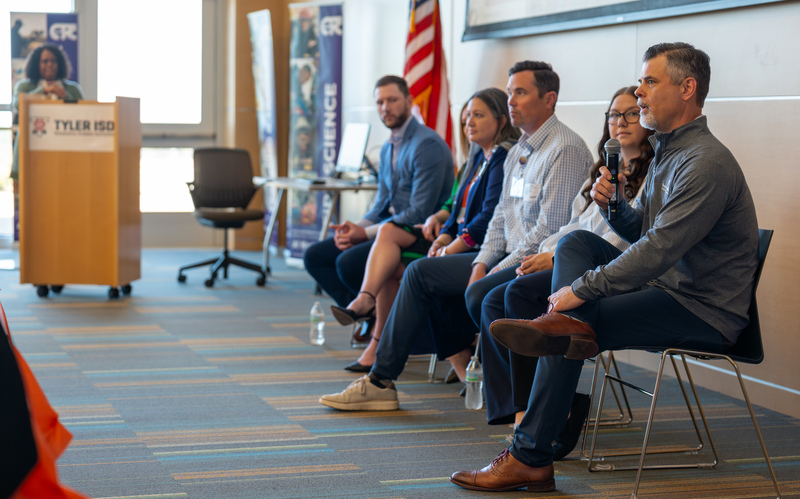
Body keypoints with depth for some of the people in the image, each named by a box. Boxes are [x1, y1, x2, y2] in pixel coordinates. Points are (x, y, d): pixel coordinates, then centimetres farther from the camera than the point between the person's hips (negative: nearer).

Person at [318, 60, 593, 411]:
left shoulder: (566, 149, -15)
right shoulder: (519, 151, 17)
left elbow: (552, 227, -20)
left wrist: (504, 267, -16)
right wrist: (482, 262, 3)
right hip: (509, 258, 10)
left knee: (479, 293, -35)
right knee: (421, 272, 6)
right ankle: (381, 381, 6)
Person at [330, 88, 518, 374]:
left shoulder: (504, 159, -12)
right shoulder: (480, 158, 19)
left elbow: (490, 216, -21)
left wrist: (452, 248, -23)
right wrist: (443, 237, -3)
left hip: (479, 248, -10)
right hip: (458, 238, 10)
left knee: (393, 266, -21)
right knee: (388, 231, -6)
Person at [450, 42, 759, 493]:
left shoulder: (707, 162, -19)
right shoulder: (668, 150, 14)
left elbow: (658, 249, -25)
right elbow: (641, 232, 21)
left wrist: (582, 289, -22)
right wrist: (613, 205, -1)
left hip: (704, 311, -9)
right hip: (667, 285, 9)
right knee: (578, 242, 0)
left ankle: (530, 459, -8)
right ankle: (568, 323, -25)